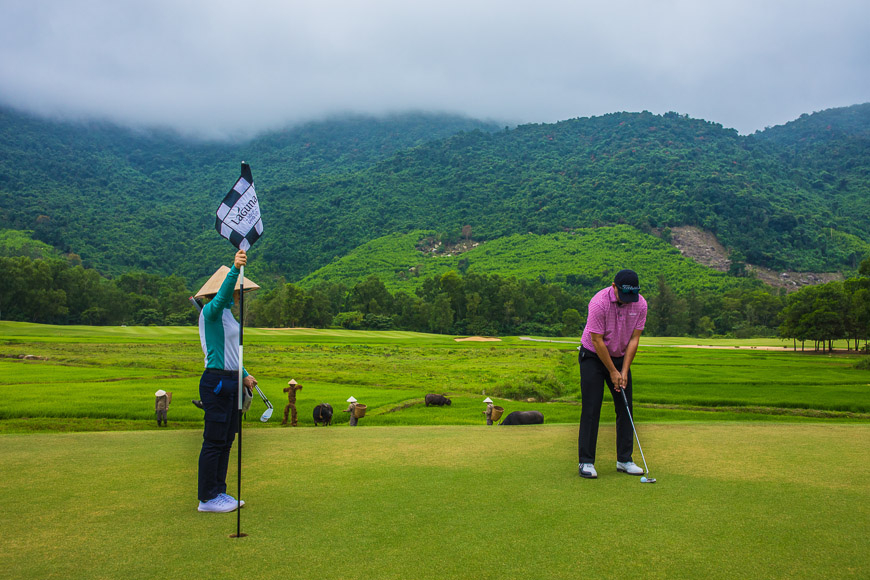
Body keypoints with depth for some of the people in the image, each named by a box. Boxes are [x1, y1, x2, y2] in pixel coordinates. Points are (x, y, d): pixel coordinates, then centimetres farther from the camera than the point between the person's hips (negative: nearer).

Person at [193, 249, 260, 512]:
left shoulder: (227, 313, 17)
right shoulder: (211, 311, -11)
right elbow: (221, 295, -35)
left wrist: (244, 375, 16)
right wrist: (235, 269, -49)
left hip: (230, 383, 9)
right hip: (216, 383, -9)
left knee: (226, 441, 14)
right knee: (214, 441, -2)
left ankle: (219, 492, 24)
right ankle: (207, 498, 7)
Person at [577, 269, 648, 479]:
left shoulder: (640, 304, -11)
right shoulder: (599, 303, -26)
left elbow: (634, 339, -6)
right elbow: (597, 341, -21)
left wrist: (624, 371, -9)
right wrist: (612, 371, -14)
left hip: (620, 358, 5)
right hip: (593, 357, -5)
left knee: (625, 409, 3)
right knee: (591, 409, -8)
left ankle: (624, 460, 12)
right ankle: (586, 462, -2)